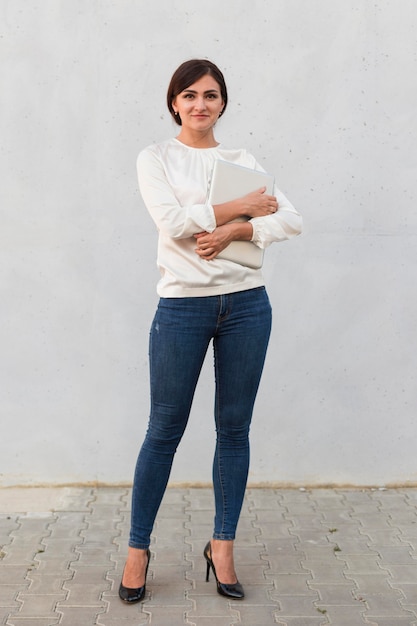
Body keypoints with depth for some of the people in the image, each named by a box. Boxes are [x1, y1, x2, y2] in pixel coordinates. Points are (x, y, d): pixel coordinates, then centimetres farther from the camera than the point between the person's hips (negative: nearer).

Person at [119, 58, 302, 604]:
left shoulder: (243, 160, 11)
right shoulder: (156, 158, 4)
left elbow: (291, 220, 0)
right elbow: (173, 220, -14)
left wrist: (233, 230, -14)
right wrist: (244, 206, -7)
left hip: (246, 303, 3)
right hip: (183, 305, -3)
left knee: (235, 427, 7)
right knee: (165, 430, 3)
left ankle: (222, 546, 22)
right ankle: (138, 547, 19)